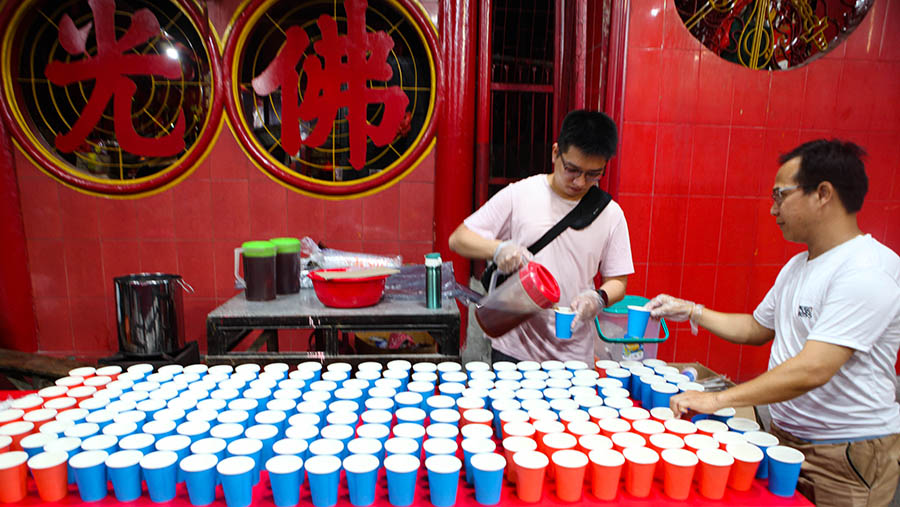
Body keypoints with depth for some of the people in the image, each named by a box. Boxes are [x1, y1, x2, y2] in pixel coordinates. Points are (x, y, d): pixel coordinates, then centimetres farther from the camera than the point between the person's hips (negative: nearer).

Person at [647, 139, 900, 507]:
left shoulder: (867, 271, -22)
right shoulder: (797, 266, 7)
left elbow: (813, 369, -30)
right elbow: (758, 329, 17)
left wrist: (718, 400, -29)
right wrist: (691, 311, 7)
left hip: (847, 456, -7)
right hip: (785, 435, 7)